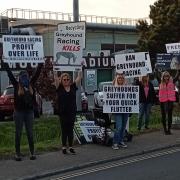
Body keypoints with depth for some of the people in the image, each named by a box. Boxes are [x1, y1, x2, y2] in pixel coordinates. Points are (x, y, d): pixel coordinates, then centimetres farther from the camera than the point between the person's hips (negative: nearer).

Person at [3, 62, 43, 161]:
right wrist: (5, 63, -5)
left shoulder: (31, 84, 6)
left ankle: (32, 153, 13)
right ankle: (17, 153, 9)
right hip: (19, 112, -2)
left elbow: (37, 72, 9)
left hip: (29, 112, 2)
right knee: (18, 133, 4)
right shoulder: (16, 85, 0)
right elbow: (9, 73, -3)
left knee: (30, 133, 7)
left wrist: (41, 63, 8)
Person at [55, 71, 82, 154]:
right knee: (64, 130, 5)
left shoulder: (73, 86, 4)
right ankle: (64, 147, 12)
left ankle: (71, 147, 16)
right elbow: (56, 79, -11)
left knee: (70, 130, 9)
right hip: (63, 113, -2)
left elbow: (79, 78, 1)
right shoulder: (59, 88, -1)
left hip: (72, 112, 2)